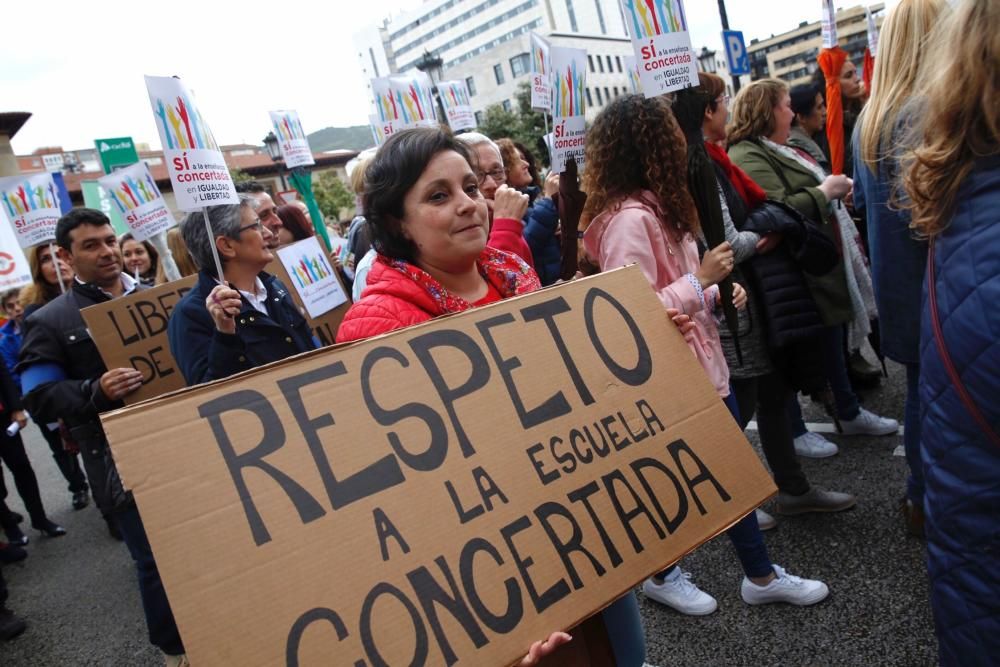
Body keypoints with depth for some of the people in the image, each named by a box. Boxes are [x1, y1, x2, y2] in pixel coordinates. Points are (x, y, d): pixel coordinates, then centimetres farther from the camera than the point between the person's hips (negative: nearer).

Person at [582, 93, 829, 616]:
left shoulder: (654, 206, 10)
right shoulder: (629, 219, -23)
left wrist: (718, 291, 2)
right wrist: (701, 279, -21)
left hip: (702, 363, 10)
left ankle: (760, 575, 35)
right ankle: (660, 575, 35)